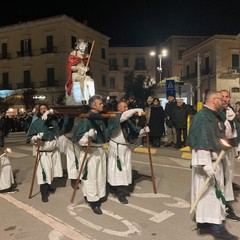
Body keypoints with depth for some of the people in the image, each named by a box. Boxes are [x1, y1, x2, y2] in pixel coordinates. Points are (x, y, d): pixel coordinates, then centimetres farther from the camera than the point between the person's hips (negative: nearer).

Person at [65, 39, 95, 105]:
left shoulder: (86, 56, 15)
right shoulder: (73, 55, 1)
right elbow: (71, 67, -4)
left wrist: (86, 69, -4)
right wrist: (80, 68, -17)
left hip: (83, 74, 5)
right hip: (75, 74, -5)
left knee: (91, 81, -28)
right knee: (84, 80, -36)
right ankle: (86, 101, -41)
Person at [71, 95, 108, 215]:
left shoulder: (100, 118, 7)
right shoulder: (86, 119, -16)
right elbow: (76, 137, -20)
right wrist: (87, 136, -34)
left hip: (100, 150, 8)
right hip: (90, 151, -8)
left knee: (101, 176, 15)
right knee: (91, 177, 0)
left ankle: (99, 197, 31)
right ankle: (93, 201, 13)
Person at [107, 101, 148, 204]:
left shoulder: (128, 120, 8)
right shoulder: (113, 118, -12)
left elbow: (135, 132, 5)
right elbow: (123, 116, -34)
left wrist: (143, 130, -12)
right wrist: (136, 110, -35)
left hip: (125, 147, 7)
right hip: (116, 147, -6)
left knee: (125, 170, 10)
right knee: (116, 169, 1)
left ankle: (121, 192, 22)